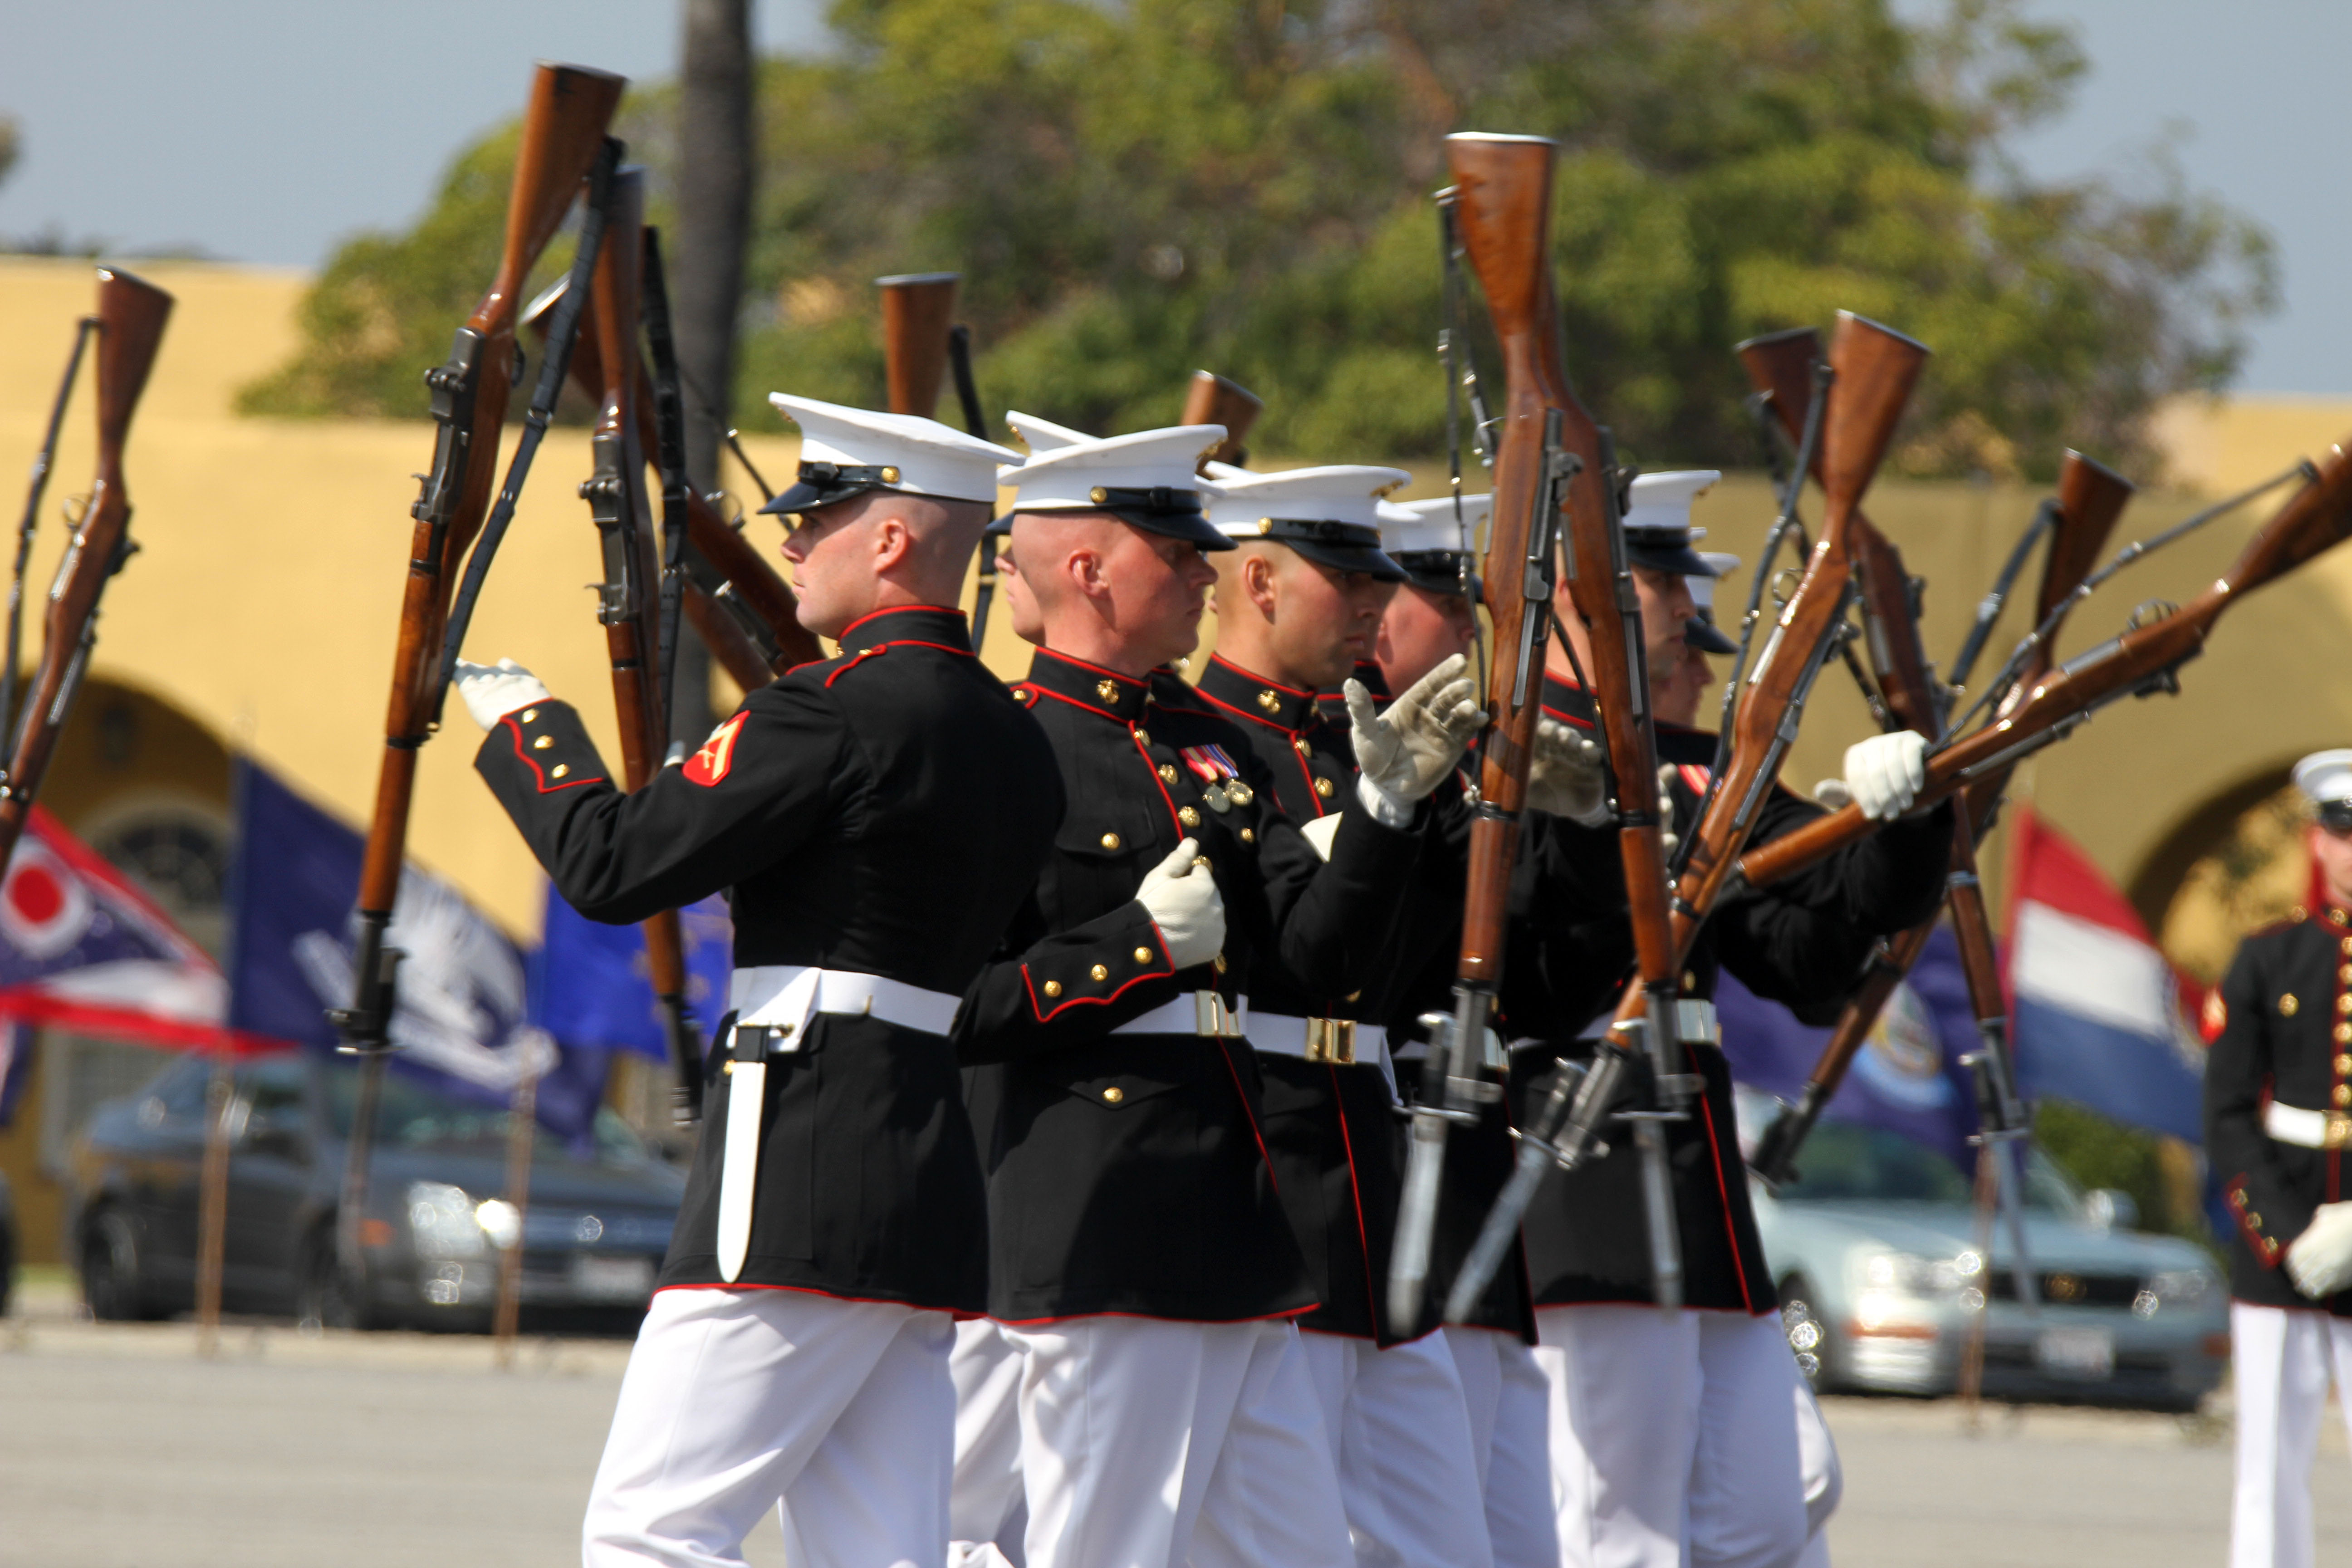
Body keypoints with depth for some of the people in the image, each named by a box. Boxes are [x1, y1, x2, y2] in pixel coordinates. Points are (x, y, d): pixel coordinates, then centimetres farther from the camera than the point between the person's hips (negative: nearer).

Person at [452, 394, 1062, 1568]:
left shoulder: (832, 714, -13)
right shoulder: (1015, 738, 15)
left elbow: (611, 865, -13)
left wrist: (525, 728, 5)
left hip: (804, 1184, -9)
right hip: (935, 1198, 9)